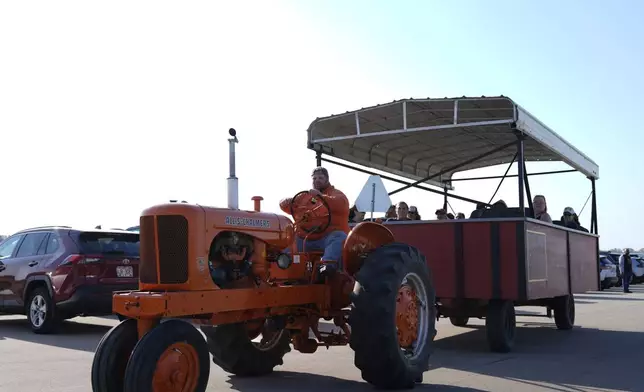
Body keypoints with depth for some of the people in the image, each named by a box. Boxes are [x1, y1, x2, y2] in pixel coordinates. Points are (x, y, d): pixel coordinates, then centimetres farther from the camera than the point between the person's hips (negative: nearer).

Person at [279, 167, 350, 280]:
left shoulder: (337, 194, 12)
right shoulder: (304, 196, 26)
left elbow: (342, 205, -11)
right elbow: (291, 207, 22)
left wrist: (321, 196, -25)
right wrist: (286, 202, -5)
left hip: (329, 237, -5)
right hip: (305, 239, 5)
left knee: (339, 237, -37)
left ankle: (329, 264, -60)